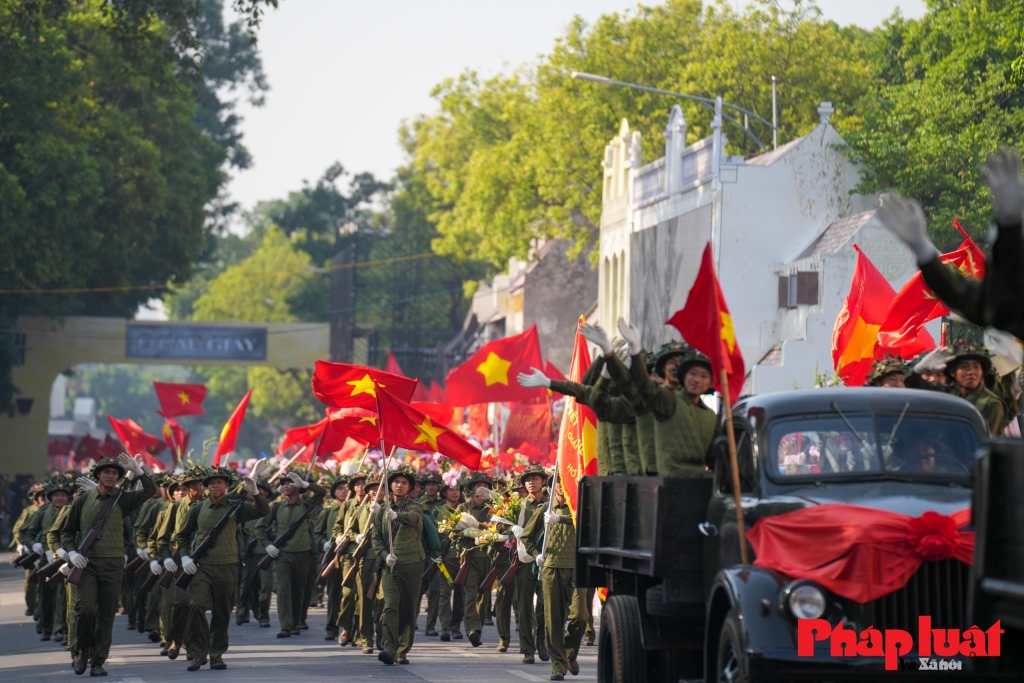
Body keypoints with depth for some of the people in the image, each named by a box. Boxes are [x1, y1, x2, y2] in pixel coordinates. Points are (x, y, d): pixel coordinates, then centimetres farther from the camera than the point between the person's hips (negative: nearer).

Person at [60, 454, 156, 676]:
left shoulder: (122, 501, 7)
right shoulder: (83, 501, 8)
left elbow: (151, 491, -3)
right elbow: (67, 532, 14)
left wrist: (136, 470, -13)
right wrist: (72, 552, -3)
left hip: (113, 564, 1)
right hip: (86, 563, -1)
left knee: (106, 615, 1)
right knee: (85, 608, -15)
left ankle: (98, 662, 8)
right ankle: (84, 650, 9)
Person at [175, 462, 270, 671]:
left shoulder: (236, 508, 4)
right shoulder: (197, 510, 7)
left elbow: (263, 511, -8)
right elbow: (182, 535, 18)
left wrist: (254, 492, -22)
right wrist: (185, 557, 4)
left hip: (226, 567, 0)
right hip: (201, 567, 0)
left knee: (222, 612, 5)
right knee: (197, 606, -15)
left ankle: (217, 654, 17)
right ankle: (198, 653, -7)